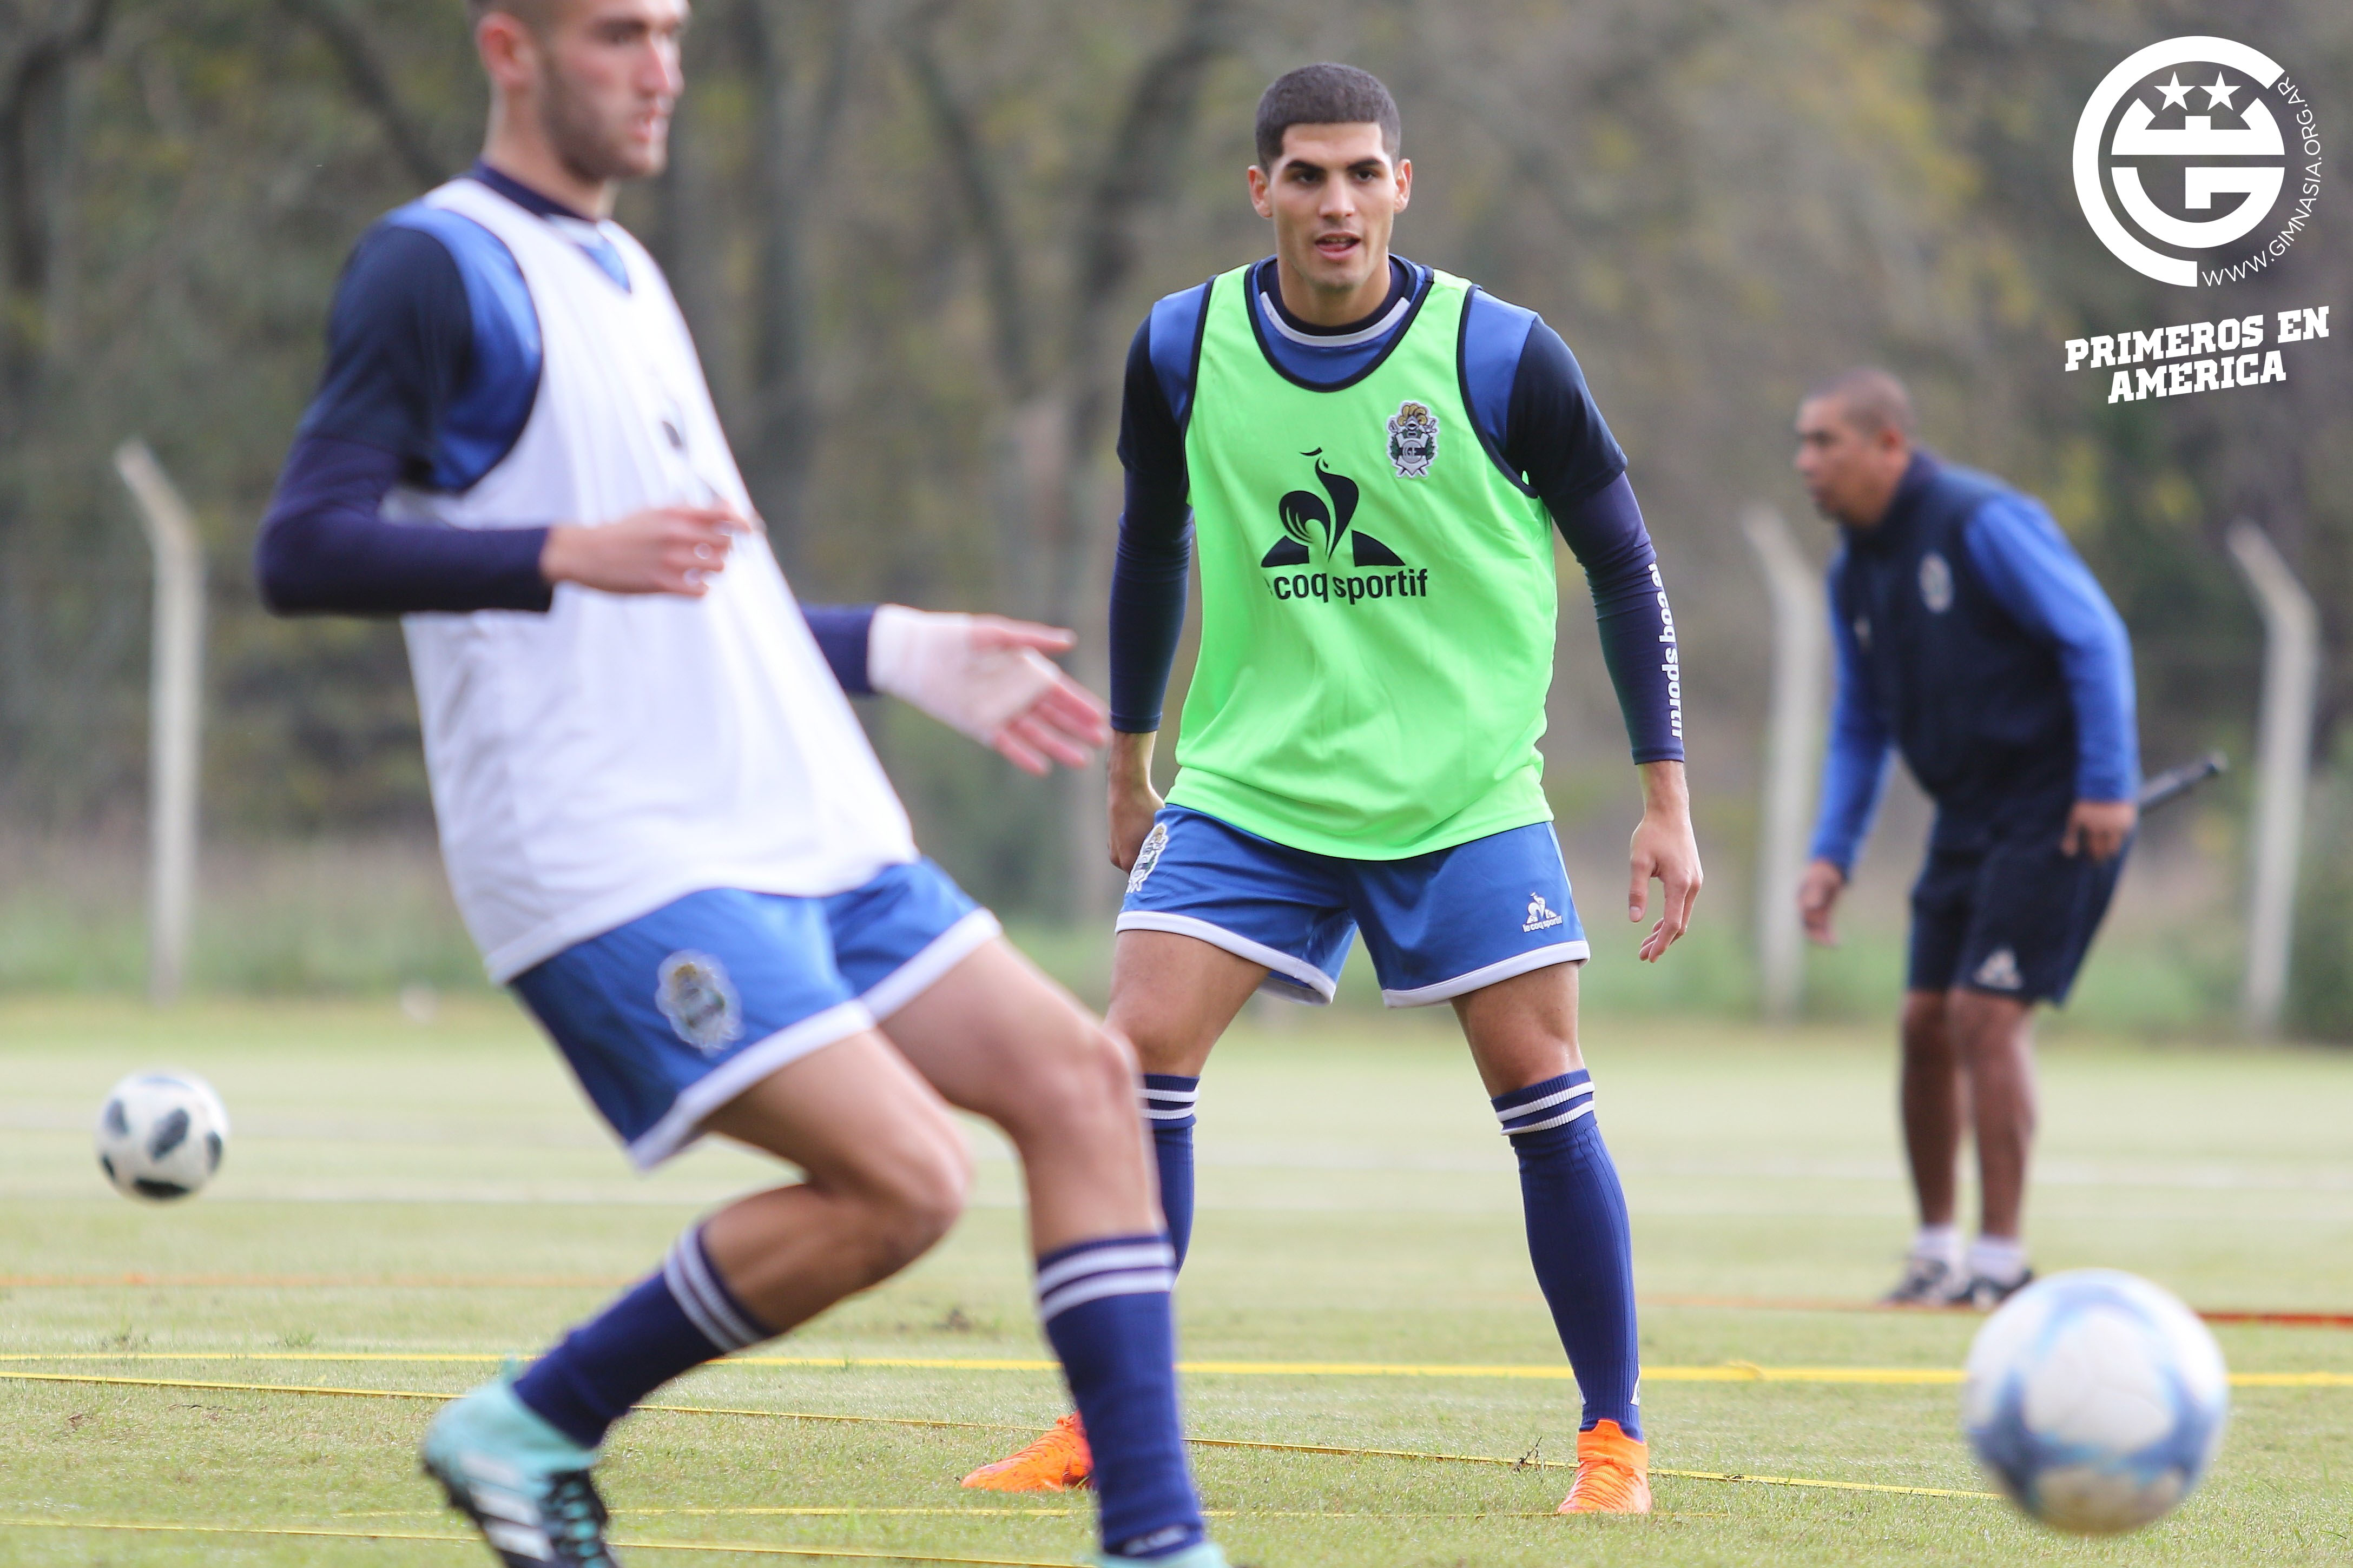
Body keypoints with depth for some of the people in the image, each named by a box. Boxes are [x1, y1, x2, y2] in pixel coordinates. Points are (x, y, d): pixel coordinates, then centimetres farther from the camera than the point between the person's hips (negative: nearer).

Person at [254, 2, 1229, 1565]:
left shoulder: (619, 274, 22)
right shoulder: (439, 269, -6)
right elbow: (306, 548, -17)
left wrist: (904, 653, 28)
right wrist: (568, 554, -28)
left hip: (793, 836, 9)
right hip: (614, 865, -9)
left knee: (1080, 1082, 0)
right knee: (903, 1178, -19)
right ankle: (535, 1427, -2)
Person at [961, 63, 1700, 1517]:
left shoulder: (1501, 358, -12)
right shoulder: (1183, 351, -4)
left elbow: (1625, 565, -1)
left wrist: (1668, 799, -3)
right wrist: (1131, 764, 20)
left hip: (1464, 793, -2)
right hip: (1250, 783, 2)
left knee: (1542, 1089, -7)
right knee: (1140, 1054, -12)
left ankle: (1616, 1439, 8)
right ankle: (1103, 1429, -3)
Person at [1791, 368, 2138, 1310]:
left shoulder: (1983, 524, -16)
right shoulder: (1855, 572, 10)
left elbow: (2095, 639, -17)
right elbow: (1860, 728, 19)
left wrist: (2106, 785, -21)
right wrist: (1832, 854, 8)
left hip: (2059, 810, -8)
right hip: (1970, 815, 8)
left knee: (1986, 1015, -14)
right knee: (1927, 1023, 3)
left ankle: (2001, 1259, -8)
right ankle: (1935, 1249, 15)